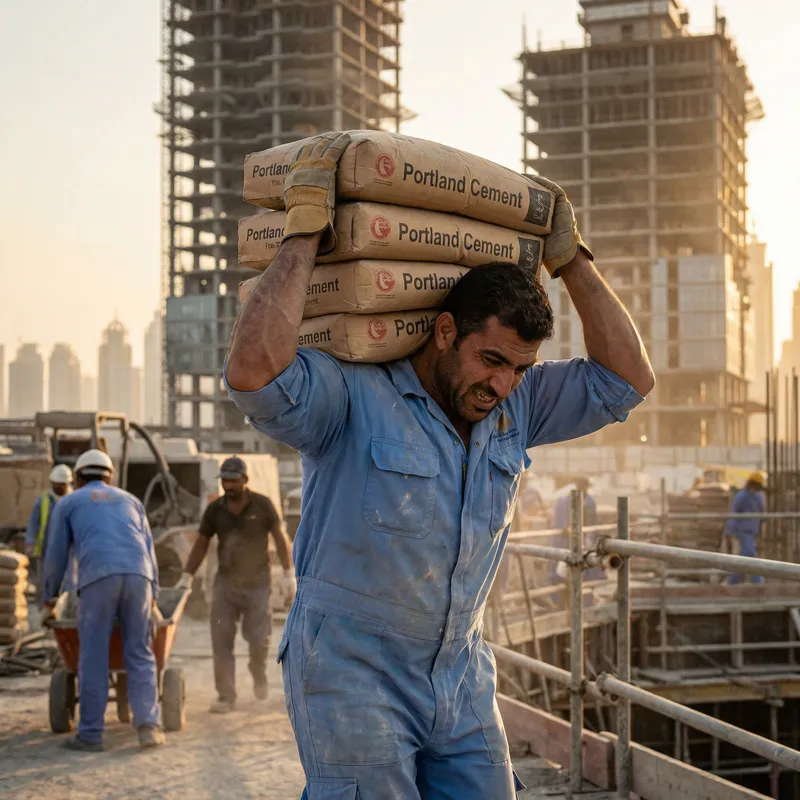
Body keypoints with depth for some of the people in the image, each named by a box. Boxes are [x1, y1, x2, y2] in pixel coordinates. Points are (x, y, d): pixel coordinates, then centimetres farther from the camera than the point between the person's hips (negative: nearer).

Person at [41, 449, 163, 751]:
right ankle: (149, 724, -7)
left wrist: (49, 601, 29)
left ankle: (90, 734, 5)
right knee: (140, 655, 6)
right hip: (138, 576, 2)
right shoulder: (130, 500, 30)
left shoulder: (68, 503, 23)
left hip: (97, 578, -2)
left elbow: (56, 556, 20)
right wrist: (153, 598, 30)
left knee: (93, 658, 3)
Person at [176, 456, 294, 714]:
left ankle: (258, 674, 31)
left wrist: (289, 574, -9)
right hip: (225, 583, 2)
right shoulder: (214, 509, -2)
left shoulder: (262, 505, -8)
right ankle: (226, 697, -1)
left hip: (257, 583, -2)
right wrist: (186, 577, 2)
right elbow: (201, 544, 6)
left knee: (259, 638, -2)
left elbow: (280, 538, -4)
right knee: (221, 639, -6)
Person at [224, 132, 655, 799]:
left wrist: (571, 259, 0)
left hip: (463, 684, 6)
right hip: (352, 684, -6)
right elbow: (253, 369, -34)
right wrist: (304, 234, -25)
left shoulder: (515, 408, 4)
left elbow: (625, 380, 5)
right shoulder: (351, 398, -16)